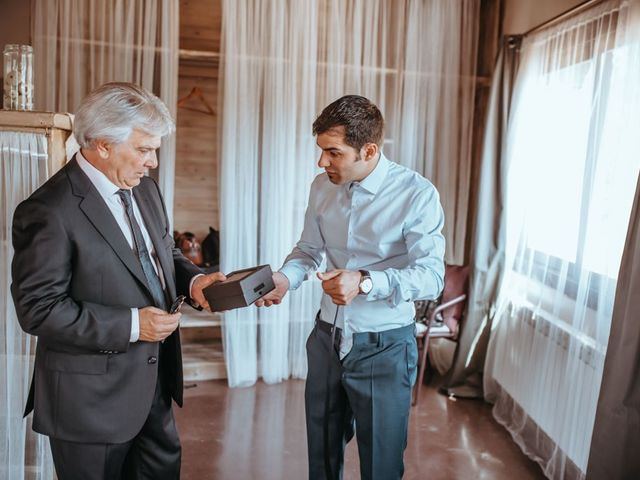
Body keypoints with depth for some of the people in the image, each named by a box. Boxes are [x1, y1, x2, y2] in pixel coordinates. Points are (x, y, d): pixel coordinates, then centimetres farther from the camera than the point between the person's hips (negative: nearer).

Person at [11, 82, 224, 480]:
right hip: (93, 396, -7)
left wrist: (192, 280, -6)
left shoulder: (145, 189, 3)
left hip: (155, 379, 7)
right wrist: (130, 325, -23)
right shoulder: (49, 211, -21)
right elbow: (38, 309, -20)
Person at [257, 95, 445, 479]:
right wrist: (285, 278, -11)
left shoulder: (417, 194, -17)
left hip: (384, 346, -4)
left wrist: (365, 282, -35)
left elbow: (431, 276, -21)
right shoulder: (322, 187, -1)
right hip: (328, 337, 5)